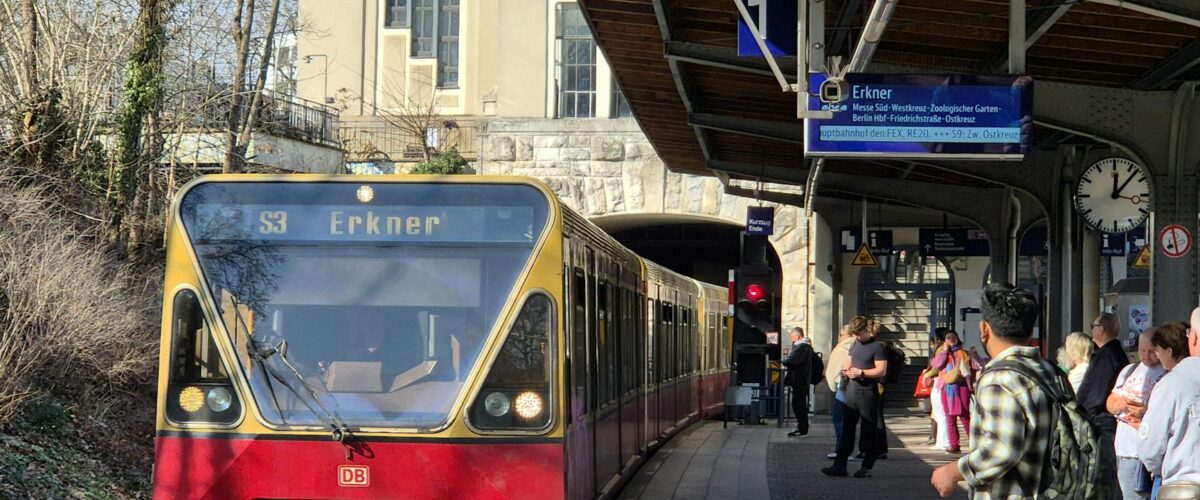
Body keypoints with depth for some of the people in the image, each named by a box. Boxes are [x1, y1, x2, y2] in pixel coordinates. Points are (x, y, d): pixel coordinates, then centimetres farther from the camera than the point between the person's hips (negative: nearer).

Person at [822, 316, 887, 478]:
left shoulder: (878, 346, -8)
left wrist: (861, 372, -21)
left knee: (869, 431, 2)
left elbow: (881, 371, -14)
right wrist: (846, 369, 4)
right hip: (852, 391, 7)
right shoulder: (854, 344, 15)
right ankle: (840, 465, 5)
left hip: (868, 393, -7)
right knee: (846, 429, 5)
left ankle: (867, 467, 9)